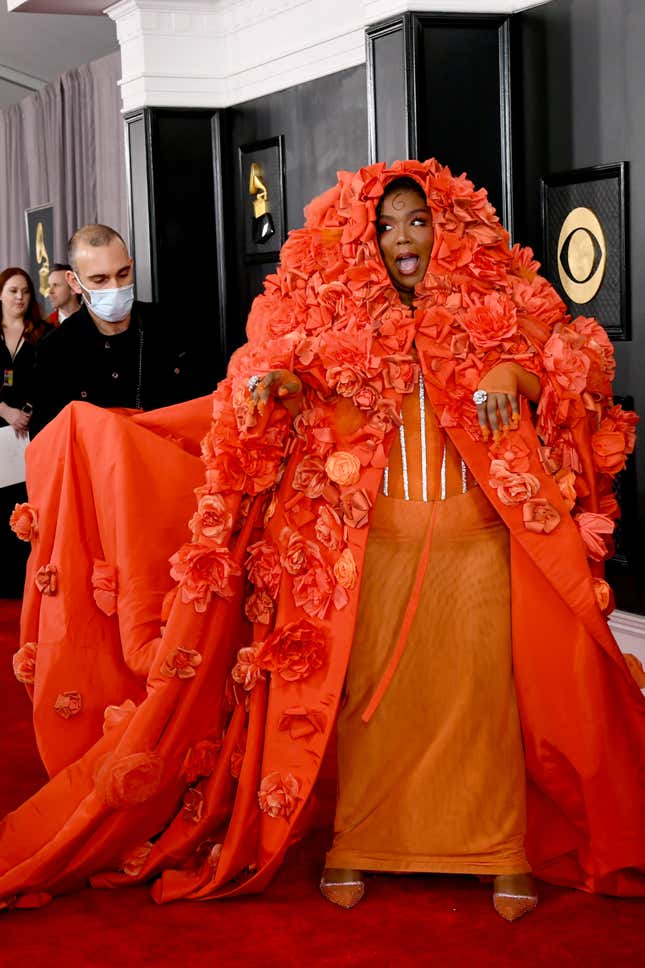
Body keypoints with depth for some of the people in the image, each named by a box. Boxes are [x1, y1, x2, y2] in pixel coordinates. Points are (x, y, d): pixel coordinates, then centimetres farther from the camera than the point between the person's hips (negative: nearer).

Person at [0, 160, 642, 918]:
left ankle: (505, 849, 12)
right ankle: (355, 843, 17)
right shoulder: (337, 314, 6)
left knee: (485, 690, 2)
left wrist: (515, 372, -18)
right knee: (366, 690, 5)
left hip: (479, 538, 0)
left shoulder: (495, 303, 5)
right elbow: (270, 365, 3)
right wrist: (268, 380, -19)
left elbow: (577, 359, 0)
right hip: (373, 540, 0)